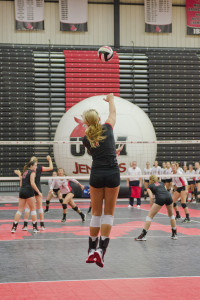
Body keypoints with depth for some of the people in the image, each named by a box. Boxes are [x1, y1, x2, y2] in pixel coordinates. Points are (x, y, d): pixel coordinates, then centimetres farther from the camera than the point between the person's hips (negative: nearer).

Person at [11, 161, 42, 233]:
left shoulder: (25, 172, 20)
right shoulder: (32, 172, -3)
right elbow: (32, 183, -15)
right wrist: (38, 192, -12)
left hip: (22, 192, 7)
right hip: (28, 192, -7)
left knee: (20, 209, 7)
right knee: (33, 209, 2)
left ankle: (14, 227, 0)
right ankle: (35, 227, 3)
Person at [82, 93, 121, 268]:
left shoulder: (86, 139, 1)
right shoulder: (108, 128, 0)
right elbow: (113, 113, 20)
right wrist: (111, 100, 40)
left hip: (96, 175, 1)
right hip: (113, 174, -1)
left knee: (96, 213, 11)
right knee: (109, 213, 5)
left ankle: (92, 250, 13)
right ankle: (101, 249, -6)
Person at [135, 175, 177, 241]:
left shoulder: (150, 186, 21)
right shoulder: (162, 183, 32)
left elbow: (151, 197, 6)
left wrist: (151, 207, 11)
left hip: (160, 198, -4)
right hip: (168, 196, 4)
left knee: (150, 216, 4)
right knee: (171, 215, 27)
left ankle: (143, 235, -2)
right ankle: (174, 234, 29)